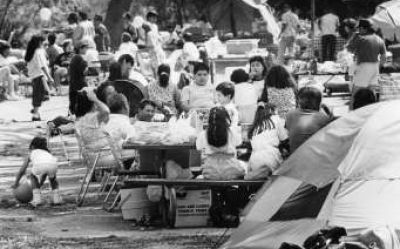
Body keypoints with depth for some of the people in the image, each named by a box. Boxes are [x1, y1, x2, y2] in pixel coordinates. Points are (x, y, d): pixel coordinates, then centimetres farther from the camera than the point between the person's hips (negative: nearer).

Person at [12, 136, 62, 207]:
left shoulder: (31, 154, 35)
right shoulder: (47, 152, 43)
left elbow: (22, 171, 40)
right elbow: (44, 174, 51)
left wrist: (16, 183, 54)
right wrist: (39, 184, 64)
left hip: (39, 165, -3)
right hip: (53, 165, 3)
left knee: (33, 176, 31)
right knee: (52, 177, 38)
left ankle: (37, 199, 20)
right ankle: (56, 198, 26)